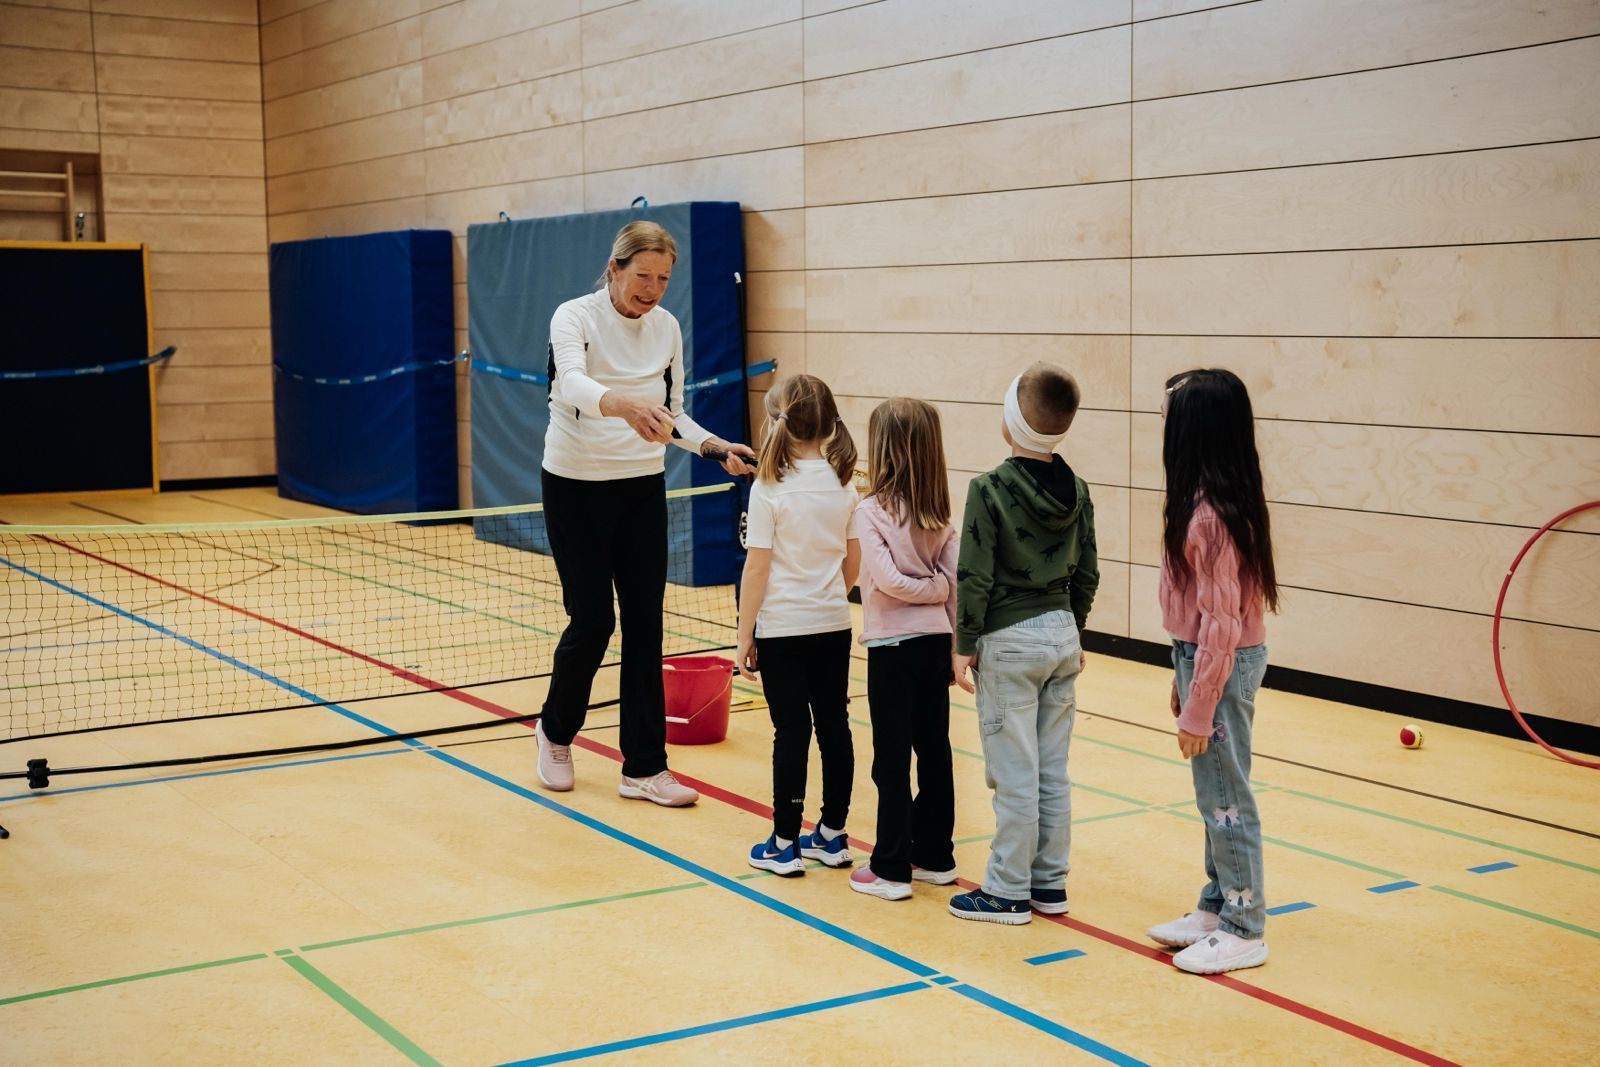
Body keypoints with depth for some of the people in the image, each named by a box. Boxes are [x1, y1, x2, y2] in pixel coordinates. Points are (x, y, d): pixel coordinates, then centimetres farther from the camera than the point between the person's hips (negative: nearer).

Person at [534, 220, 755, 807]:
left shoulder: (666, 327, 2)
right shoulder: (575, 317, -15)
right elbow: (572, 385, -35)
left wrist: (717, 447, -6)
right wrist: (625, 405, -54)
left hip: (643, 488, 4)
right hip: (576, 487, -4)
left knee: (645, 624, 1)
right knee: (592, 619, -2)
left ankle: (644, 768, 8)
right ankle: (556, 731, 26)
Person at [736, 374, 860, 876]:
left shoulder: (770, 487, -14)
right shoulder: (844, 483, 2)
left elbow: (757, 569, -13)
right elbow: (853, 561, 9)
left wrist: (744, 635, -6)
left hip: (782, 627, -5)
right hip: (834, 626, 5)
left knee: (791, 731, 0)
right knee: (834, 726, 10)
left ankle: (784, 844, 8)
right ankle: (832, 836, 20)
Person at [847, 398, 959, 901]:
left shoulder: (871, 510, -12)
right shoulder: (940, 514, 4)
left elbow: (887, 579, -20)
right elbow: (955, 583, 1)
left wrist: (924, 588, -5)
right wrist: (946, 616, 8)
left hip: (893, 646, -6)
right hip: (935, 641, 6)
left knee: (892, 758, 0)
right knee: (934, 748, 13)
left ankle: (891, 869, 6)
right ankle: (935, 856, 22)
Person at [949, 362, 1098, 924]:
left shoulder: (990, 489, -14)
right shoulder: (1076, 491, 4)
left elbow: (975, 577, -14)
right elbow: (1087, 573, 10)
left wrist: (964, 645, -6)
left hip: (1010, 641, -6)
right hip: (1062, 634, 6)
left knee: (1014, 775, 0)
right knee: (1052, 771, 12)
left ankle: (1007, 891, 9)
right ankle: (1049, 884, 20)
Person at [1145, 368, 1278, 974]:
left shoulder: (1213, 514, -23)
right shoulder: (1211, 500, 7)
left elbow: (1220, 621, -23)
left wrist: (1198, 708, -20)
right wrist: (1185, 678, 18)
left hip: (1222, 665, -10)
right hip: (1202, 655, 10)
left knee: (1225, 799, 1)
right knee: (1215, 795, 17)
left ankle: (1244, 930, 12)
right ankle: (1217, 907, 29)